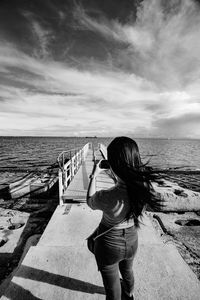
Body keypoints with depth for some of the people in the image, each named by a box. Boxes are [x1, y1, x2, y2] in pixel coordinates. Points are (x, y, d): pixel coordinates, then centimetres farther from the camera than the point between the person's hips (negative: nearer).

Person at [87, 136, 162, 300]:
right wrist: (115, 173, 2)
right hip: (132, 240, 6)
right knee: (128, 271, 37)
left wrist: (94, 176, -5)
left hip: (109, 244, -5)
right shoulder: (145, 186, -24)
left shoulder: (106, 197, -38)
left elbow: (90, 202, -13)